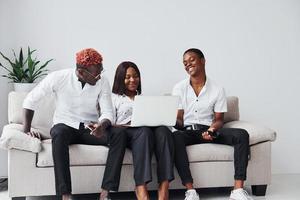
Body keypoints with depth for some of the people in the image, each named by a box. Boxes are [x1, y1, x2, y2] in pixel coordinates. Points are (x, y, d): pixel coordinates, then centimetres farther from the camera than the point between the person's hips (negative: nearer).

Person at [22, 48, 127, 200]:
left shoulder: (103, 82, -7)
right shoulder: (58, 77, -12)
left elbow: (107, 113, -9)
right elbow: (30, 100, 0)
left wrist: (102, 125, -33)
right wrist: (26, 129, -6)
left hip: (90, 128, 2)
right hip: (65, 126, -2)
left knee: (119, 135, -26)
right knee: (59, 133, -39)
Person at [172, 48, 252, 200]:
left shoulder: (217, 89, 5)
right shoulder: (179, 88, 5)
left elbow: (219, 119, 4)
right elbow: (178, 118, 3)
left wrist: (212, 129, -18)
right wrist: (178, 124, -22)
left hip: (209, 130, 2)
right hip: (188, 131, -1)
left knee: (241, 135, -24)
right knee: (175, 137, -37)